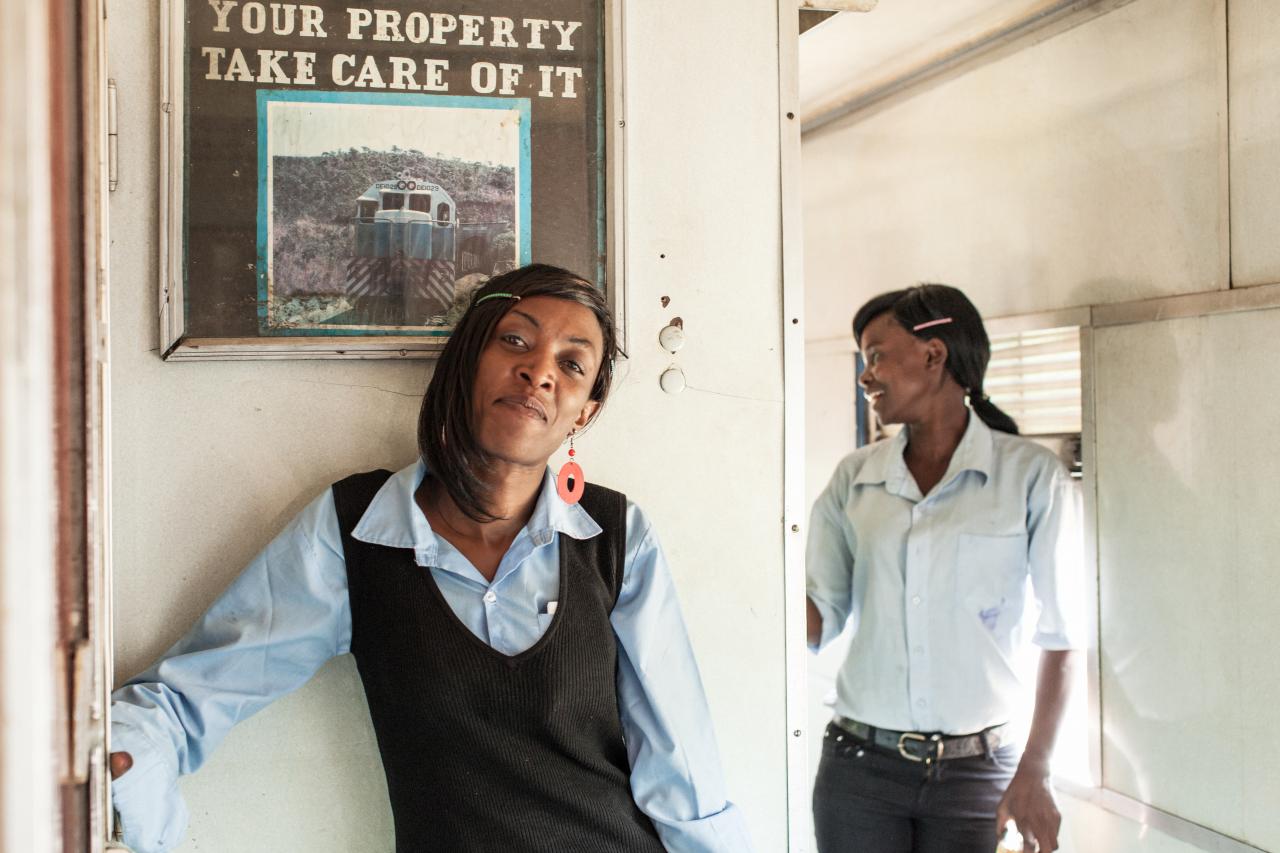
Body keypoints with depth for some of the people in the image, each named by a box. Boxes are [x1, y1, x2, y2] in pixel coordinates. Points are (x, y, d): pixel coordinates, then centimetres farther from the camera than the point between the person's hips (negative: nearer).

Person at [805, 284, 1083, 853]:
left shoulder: (1030, 475, -4)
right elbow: (820, 622, 2)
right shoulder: (854, 478, 5)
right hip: (860, 763, 2)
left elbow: (1059, 635, -4)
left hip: (974, 772, -2)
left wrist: (1034, 773, -7)